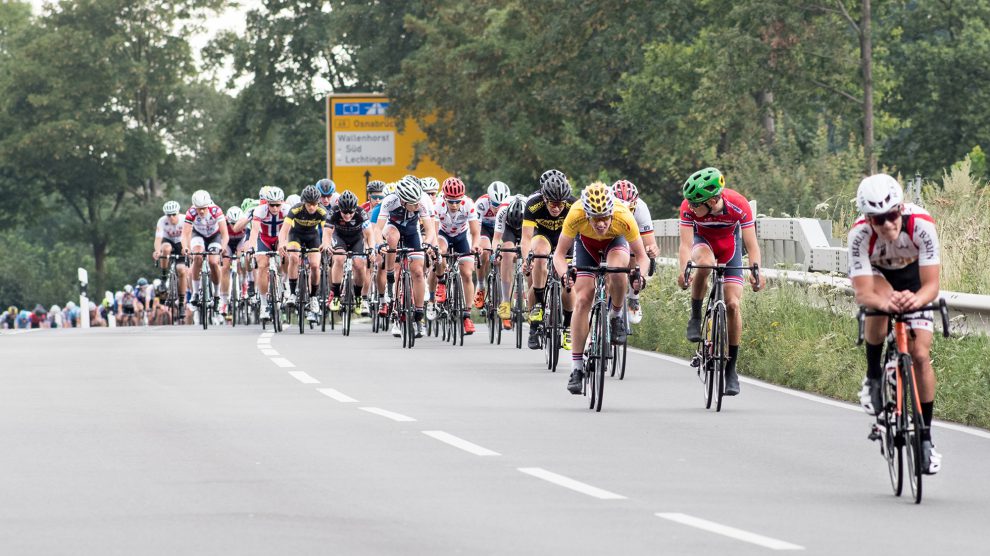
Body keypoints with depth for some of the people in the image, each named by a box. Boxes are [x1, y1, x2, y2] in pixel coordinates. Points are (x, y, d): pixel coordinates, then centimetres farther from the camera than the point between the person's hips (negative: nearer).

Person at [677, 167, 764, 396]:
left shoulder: (739, 206, -34)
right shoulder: (688, 207, -33)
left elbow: (752, 245, -32)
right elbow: (686, 244, -36)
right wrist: (684, 271, -55)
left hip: (729, 243, 0)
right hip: (703, 240, 0)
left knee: (732, 305, -10)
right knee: (704, 263, -38)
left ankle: (731, 370, -1)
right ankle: (695, 318, -15)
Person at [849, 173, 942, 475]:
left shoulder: (921, 225, -37)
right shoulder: (860, 234, -36)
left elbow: (932, 285, -37)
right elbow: (863, 293, -41)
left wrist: (916, 300, -59)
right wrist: (885, 302, -62)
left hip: (913, 276, 0)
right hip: (877, 275, 0)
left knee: (921, 354, -11)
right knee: (881, 303, -36)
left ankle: (926, 436, 1)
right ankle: (873, 377, -13)